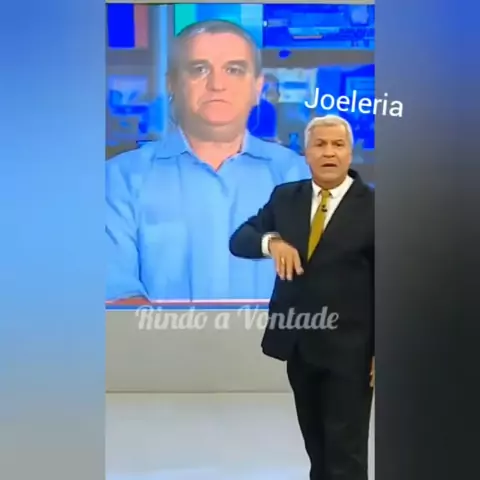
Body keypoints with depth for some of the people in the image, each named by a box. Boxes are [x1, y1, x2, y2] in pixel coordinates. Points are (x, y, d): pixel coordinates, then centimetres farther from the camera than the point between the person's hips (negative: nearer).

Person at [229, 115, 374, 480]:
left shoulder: (371, 205, -8)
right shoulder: (285, 197, 5)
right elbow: (238, 240, 3)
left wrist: (381, 350, -8)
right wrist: (271, 241, -19)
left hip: (347, 348, -4)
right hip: (297, 343, 5)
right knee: (315, 445, 21)